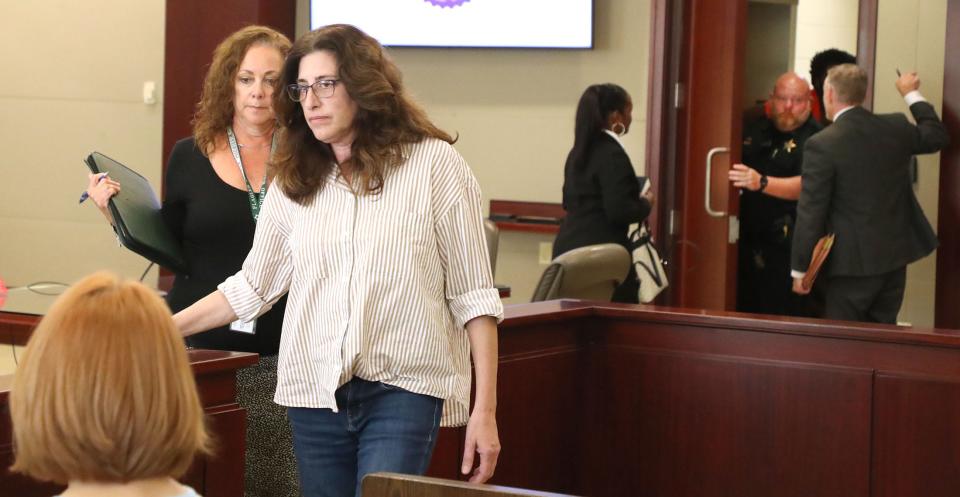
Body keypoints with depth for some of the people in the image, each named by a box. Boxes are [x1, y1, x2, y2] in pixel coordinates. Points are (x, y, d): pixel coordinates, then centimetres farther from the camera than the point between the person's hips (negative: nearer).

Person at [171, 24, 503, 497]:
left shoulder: (434, 164, -4)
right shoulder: (294, 181, 9)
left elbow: (473, 296, -4)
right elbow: (251, 287, 14)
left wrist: (484, 410, -7)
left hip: (403, 390, -4)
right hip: (315, 393, 4)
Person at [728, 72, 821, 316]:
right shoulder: (754, 131, 13)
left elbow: (807, 185, -20)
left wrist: (762, 183, -35)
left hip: (785, 248, -5)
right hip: (747, 242, 5)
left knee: (783, 315, -6)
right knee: (744, 312, 6)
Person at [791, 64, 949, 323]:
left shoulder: (821, 144, -16)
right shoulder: (897, 127, 0)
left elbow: (811, 212, -15)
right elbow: (937, 136, 21)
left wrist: (800, 269, -6)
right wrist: (912, 94, 34)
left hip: (852, 263, -5)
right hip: (895, 256, 6)